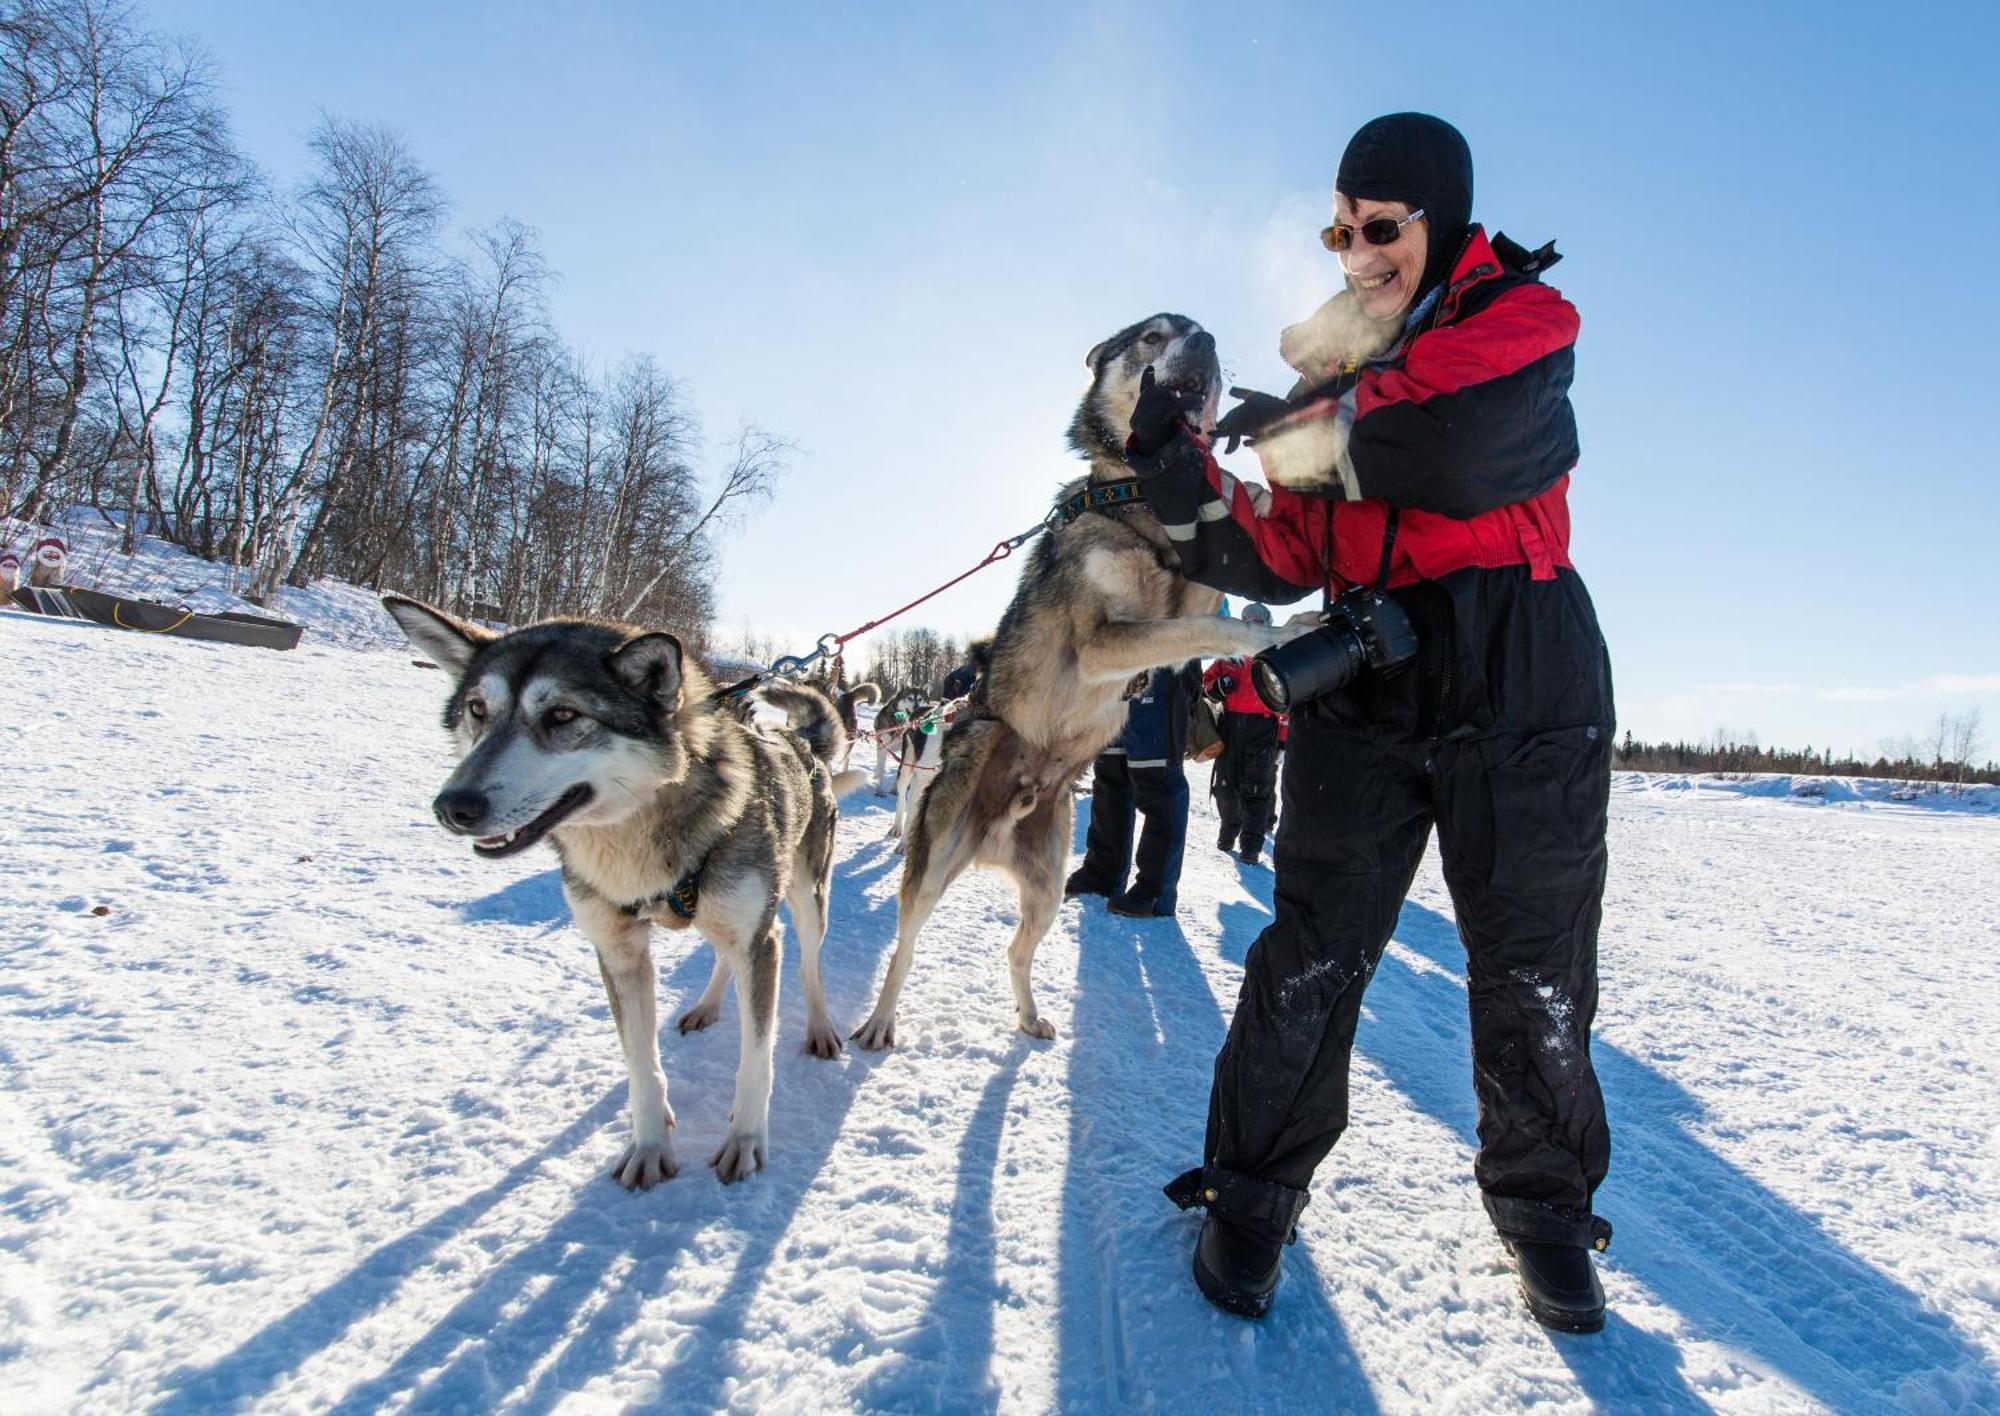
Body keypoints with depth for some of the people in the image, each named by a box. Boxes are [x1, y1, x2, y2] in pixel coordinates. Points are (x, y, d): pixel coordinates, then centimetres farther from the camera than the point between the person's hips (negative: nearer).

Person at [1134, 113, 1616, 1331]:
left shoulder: (1520, 314, 5)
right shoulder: (1330, 374, 16)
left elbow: (1473, 440, -18)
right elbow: (1286, 560, 7)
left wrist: (1318, 430, -8)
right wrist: (1193, 492, -8)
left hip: (1520, 678, -2)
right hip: (1367, 680, 3)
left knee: (1535, 969, 6)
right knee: (1313, 949, 0)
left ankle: (1544, 1201, 29)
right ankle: (1256, 1190, 16)